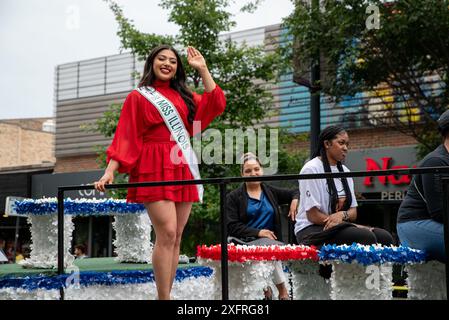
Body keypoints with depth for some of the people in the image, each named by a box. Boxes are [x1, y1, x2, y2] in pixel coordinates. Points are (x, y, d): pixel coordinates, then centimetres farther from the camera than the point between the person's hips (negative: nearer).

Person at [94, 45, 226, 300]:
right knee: (167, 233, -17)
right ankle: (163, 298, -14)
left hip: (184, 170, 5)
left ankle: (166, 294, 6)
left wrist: (203, 70, 10)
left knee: (176, 237, 2)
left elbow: (216, 104, 9)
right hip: (156, 169, -5)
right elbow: (125, 137, 0)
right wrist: (110, 171, -10)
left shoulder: (183, 96, 21)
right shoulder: (138, 97, 7)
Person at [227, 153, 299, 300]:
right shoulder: (233, 197, 9)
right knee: (268, 246, -35)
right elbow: (232, 226, -2)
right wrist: (258, 232, -13)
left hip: (270, 240, 3)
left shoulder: (271, 192, 19)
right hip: (246, 241, -3)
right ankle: (282, 288, -28)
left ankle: (267, 287, -21)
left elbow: (295, 192, 29)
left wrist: (295, 201, 4)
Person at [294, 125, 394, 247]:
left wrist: (342, 214, -15)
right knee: (366, 237, -29)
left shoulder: (344, 171, 14)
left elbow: (353, 212, 12)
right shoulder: (311, 169, -9)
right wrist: (355, 227, -15)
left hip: (341, 227, 7)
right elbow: (312, 215, -14)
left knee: (385, 237, -17)